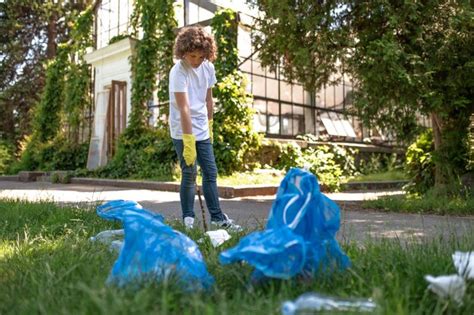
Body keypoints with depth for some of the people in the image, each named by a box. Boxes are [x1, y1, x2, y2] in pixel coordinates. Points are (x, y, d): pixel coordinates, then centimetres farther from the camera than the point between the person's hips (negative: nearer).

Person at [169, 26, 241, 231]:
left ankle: (217, 217, 14)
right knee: (189, 174, -4)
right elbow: (184, 108, -25)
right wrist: (188, 141, -28)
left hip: (202, 131, 6)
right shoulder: (178, 71, -18)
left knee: (211, 172, 6)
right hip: (183, 132, -6)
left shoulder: (208, 68, 1)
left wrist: (209, 126, 12)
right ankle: (188, 220, 9)